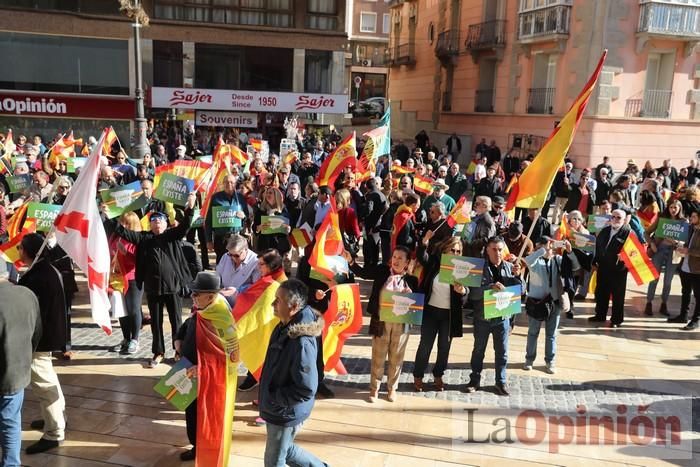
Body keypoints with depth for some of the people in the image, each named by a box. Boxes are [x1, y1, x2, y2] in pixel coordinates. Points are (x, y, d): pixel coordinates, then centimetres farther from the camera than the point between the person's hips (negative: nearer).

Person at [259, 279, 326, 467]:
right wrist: (269, 396, 8)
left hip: (286, 414, -8)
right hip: (277, 409, 8)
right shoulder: (284, 327, -3)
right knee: (285, 451, 27)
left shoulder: (302, 342, -31)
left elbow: (307, 389, -29)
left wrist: (273, 398, -19)